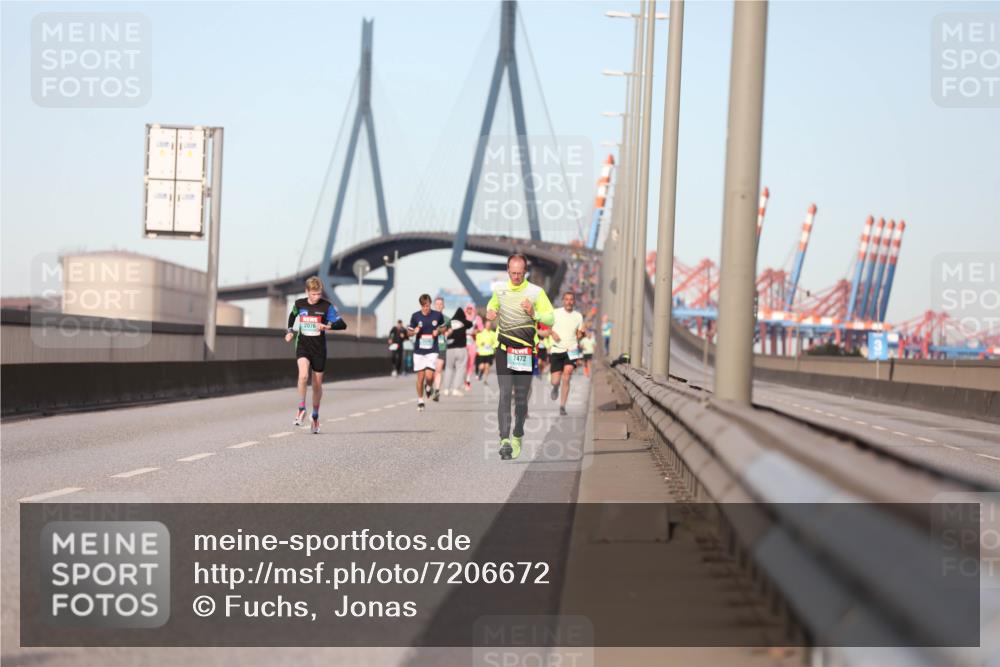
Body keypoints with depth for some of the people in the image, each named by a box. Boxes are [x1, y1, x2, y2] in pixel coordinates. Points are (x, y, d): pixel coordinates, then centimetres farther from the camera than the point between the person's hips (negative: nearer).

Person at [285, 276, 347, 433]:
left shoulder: (326, 306, -7)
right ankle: (301, 409, -14)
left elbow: (342, 324, -10)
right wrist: (290, 331, 12)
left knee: (317, 384, 7)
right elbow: (293, 315, 24)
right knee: (303, 375, -26)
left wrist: (328, 326, -27)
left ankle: (315, 416, 25)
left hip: (319, 348, 0)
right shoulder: (299, 304, 0)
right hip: (303, 345, 0)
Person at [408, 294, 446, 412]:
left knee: (429, 376, -14)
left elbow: (443, 327, 14)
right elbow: (409, 332, 8)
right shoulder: (415, 316, -2)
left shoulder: (438, 315, -2)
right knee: (420, 377, 3)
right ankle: (420, 401, 18)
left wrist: (438, 331, -8)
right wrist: (414, 331, -15)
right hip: (419, 350, 1)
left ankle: (428, 386, 22)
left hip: (432, 351, -1)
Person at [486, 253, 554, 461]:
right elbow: (492, 304, 28)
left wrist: (533, 313, -18)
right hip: (503, 348, 1)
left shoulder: (536, 292, -1)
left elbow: (550, 319, 0)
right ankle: (504, 440, -18)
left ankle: (517, 437, 24)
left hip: (525, 350, -1)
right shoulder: (499, 288, 7)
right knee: (505, 393, -11)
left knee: (521, 396, 5)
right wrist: (490, 311, 4)